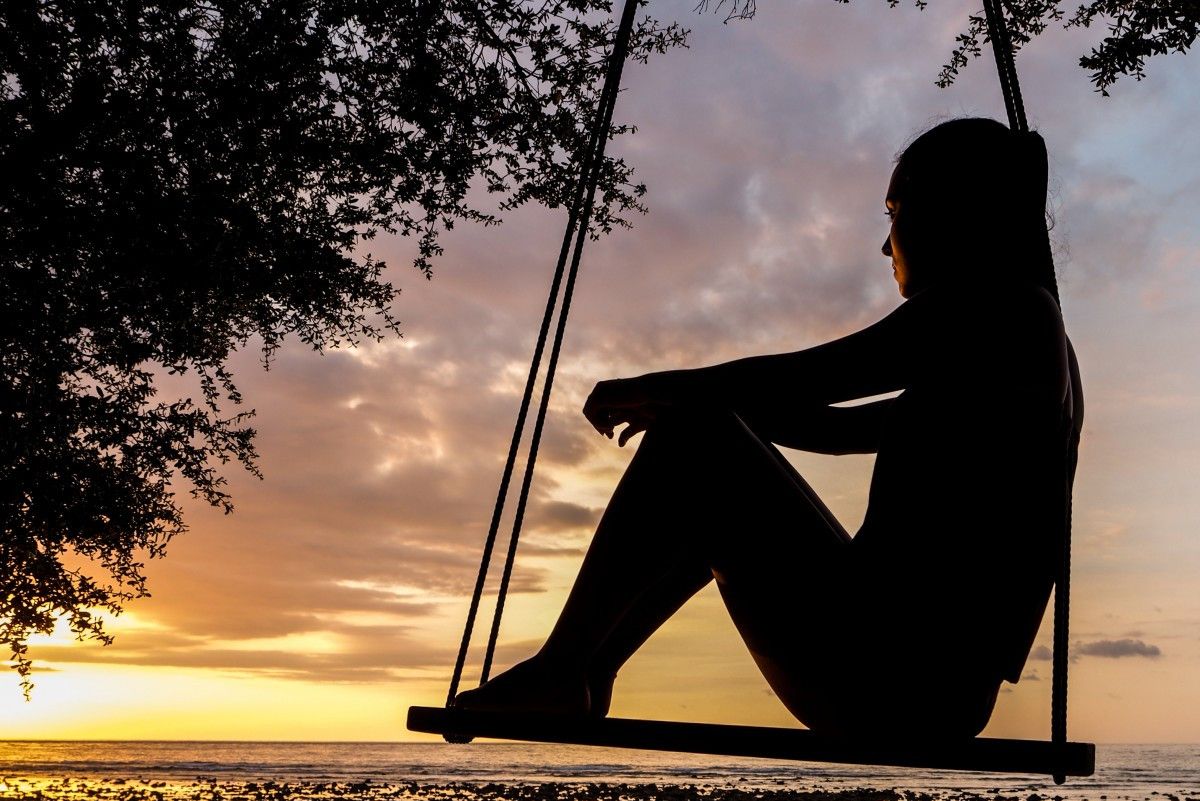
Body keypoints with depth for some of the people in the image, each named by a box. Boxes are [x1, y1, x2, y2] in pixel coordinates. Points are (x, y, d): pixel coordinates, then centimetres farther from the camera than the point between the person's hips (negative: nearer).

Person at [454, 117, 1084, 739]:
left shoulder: (996, 302, -8)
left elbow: (801, 379, -14)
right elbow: (841, 429, 25)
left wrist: (645, 388, 1)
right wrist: (677, 400, 22)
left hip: (884, 681, -10)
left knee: (690, 438, -9)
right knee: (713, 507, 21)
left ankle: (554, 672, -1)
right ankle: (583, 678, 22)